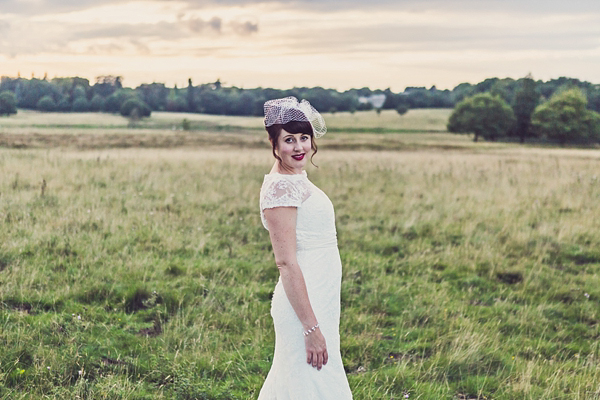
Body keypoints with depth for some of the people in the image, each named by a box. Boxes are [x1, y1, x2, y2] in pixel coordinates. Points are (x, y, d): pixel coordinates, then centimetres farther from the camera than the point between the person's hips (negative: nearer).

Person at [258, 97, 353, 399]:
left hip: (320, 302, 9)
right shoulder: (280, 187, -17)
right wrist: (312, 328, -23)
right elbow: (286, 263, -21)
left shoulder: (297, 179, 12)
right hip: (304, 306, -9)